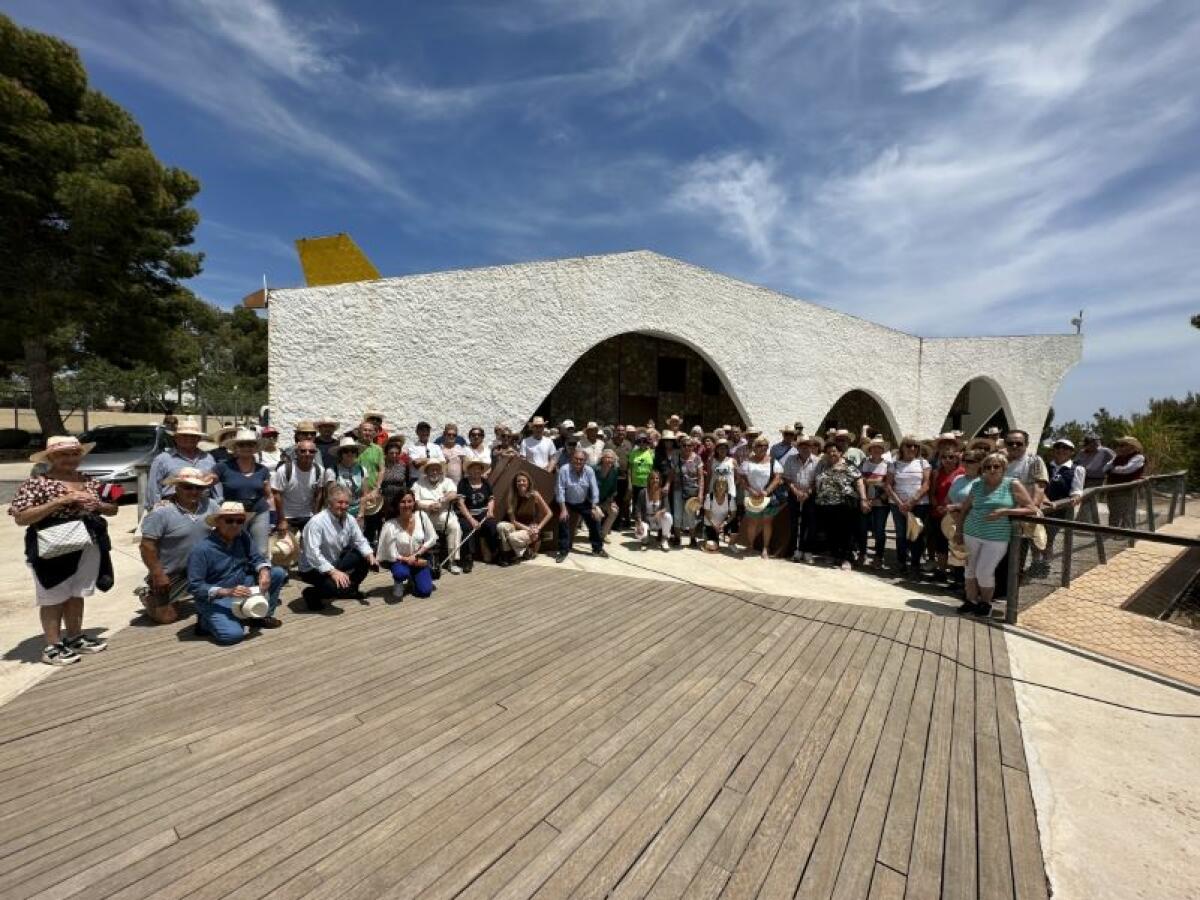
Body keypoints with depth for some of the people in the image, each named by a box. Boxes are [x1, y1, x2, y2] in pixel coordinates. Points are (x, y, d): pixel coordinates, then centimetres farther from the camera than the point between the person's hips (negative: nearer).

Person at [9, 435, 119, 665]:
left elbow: (113, 509, 14)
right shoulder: (36, 483, -7)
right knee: (54, 598, 5)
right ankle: (52, 647, 15)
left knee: (77, 595, 15)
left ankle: (75, 638, 27)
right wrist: (59, 501, -21)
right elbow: (20, 518, -13)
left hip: (88, 548, 5)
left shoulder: (90, 482, 9)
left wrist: (97, 504, -7)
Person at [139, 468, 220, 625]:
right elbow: (147, 545, -18)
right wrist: (157, 574, -19)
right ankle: (147, 595, 33)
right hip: (170, 574, -4)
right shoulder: (161, 512, -19)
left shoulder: (210, 505, -5)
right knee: (167, 617, 5)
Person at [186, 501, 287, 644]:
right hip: (215, 599, -6)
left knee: (278, 573, -12)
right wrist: (227, 592, -32)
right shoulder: (201, 550, -21)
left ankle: (262, 616, 6)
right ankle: (206, 620, 7)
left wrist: (264, 572, -25)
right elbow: (194, 587, -20)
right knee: (233, 634, -27)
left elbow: (257, 558, -2)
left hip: (241, 587, 6)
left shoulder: (243, 537, -6)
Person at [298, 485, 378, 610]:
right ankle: (311, 594, 2)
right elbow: (312, 554, -31)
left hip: (335, 562, 7)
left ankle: (350, 589, 15)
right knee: (339, 586, -30)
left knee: (365, 558, -7)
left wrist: (369, 555, -19)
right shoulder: (317, 522, -25)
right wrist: (333, 572, -36)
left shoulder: (350, 519, -7)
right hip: (312, 568, -7)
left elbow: (360, 541, 0)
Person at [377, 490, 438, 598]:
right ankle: (398, 583, 2)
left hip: (418, 559, 2)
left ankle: (413, 580, 24)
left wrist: (416, 555, -13)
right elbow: (392, 556, -17)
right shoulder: (390, 526, -23)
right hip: (398, 560, -2)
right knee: (401, 573, -36)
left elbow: (432, 538, -6)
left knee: (424, 591, -11)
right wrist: (408, 560, -17)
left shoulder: (421, 516, -16)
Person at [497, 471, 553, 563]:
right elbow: (512, 520, -6)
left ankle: (526, 552, 0)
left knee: (513, 537, -32)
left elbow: (549, 513, -8)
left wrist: (538, 528, -13)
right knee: (500, 526, -26)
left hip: (532, 528, -4)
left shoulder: (534, 495, -12)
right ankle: (508, 554, -9)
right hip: (519, 527, 4)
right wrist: (526, 528, -18)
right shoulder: (512, 497, -4)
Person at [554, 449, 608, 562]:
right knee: (563, 522, -18)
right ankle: (563, 551, -2)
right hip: (567, 503, -3)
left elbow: (594, 490, -9)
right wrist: (563, 509, -24)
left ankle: (597, 548, 15)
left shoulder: (589, 471, -13)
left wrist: (594, 508, -12)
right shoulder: (564, 470, -22)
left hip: (583, 503, 3)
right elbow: (560, 490, -21)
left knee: (595, 520, -1)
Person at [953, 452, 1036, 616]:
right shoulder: (977, 484, 5)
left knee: (984, 572, -1)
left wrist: (1004, 512, -19)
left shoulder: (1013, 484, -4)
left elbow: (1031, 509, -8)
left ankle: (986, 603, 22)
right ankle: (971, 600, 26)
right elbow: (964, 509, 12)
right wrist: (959, 531, 11)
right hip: (971, 534, 4)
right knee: (970, 568, 11)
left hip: (997, 538, -4)